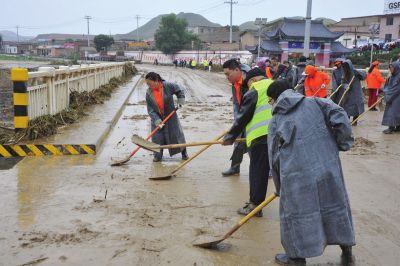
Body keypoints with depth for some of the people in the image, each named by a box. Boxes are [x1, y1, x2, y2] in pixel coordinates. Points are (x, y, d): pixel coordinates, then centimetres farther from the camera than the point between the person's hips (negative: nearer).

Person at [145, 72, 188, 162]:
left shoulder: (168, 86, -18)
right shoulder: (148, 93, -11)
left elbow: (179, 90, 0)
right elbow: (150, 109, -12)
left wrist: (181, 100, -8)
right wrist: (156, 120, -22)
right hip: (157, 118, 1)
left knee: (176, 134, 6)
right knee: (157, 137, 0)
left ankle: (184, 152, 24)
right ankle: (157, 156, 15)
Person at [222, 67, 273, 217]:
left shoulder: (254, 90, 0)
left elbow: (243, 117, 0)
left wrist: (230, 137, 8)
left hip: (261, 136, -6)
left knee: (258, 171, 1)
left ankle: (255, 205, 8)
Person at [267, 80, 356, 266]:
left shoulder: (276, 120, 9)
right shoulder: (315, 103, 10)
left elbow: (274, 155, 10)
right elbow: (338, 116, -7)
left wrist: (280, 187, 19)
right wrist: (340, 143, 7)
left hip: (297, 175, -2)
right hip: (327, 166, 2)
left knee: (295, 210, 13)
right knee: (336, 204, 17)